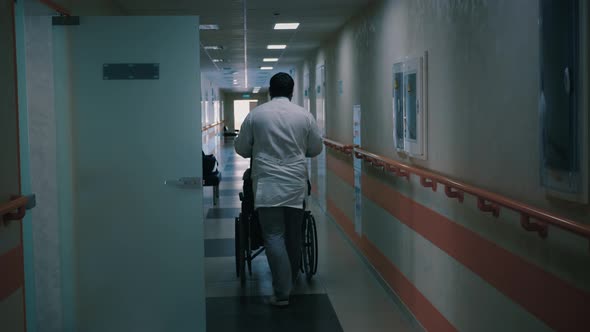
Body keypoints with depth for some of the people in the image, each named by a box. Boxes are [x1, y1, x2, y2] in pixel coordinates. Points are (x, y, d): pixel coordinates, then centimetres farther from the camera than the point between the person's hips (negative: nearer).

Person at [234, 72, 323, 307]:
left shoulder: (255, 115, -2)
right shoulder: (304, 115, 1)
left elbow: (241, 149, 5)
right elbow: (316, 149, 10)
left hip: (267, 185, -2)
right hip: (296, 184, 2)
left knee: (274, 237, -2)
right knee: (294, 236, 14)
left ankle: (282, 292, -6)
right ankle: (291, 281, 29)